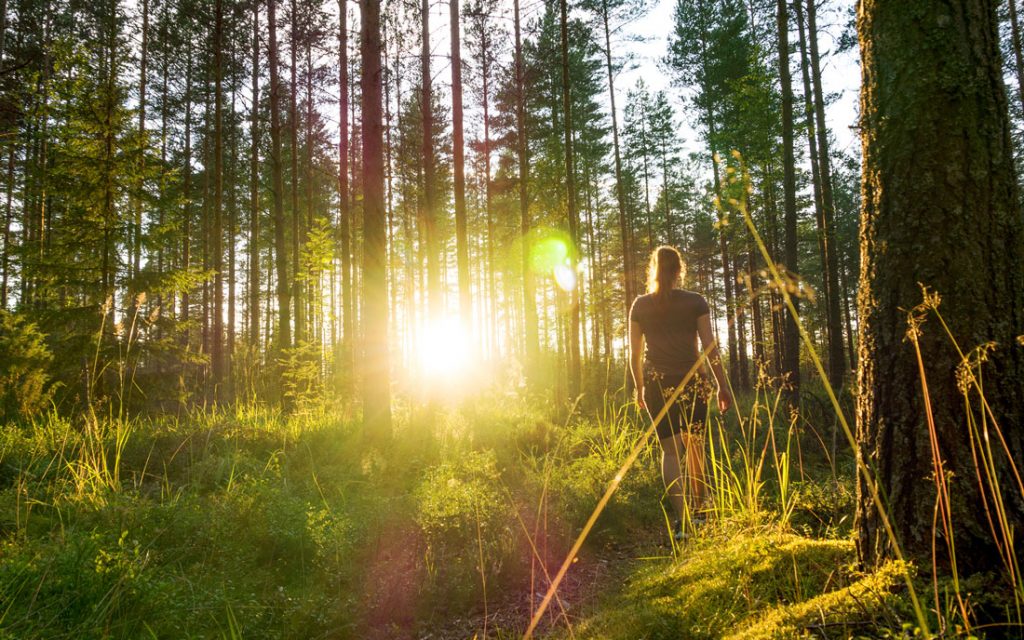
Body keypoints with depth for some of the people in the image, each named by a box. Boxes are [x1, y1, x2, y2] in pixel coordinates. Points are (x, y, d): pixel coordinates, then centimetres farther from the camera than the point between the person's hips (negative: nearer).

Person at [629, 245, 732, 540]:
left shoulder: (640, 305, 3)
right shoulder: (696, 302, -1)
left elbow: (634, 354, 6)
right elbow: (710, 347, -4)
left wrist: (639, 388, 17)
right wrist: (723, 386, 2)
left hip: (657, 384, 0)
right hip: (692, 382, 0)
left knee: (671, 450, 3)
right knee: (695, 446, 17)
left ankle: (681, 519, -11)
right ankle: (698, 510, 31)